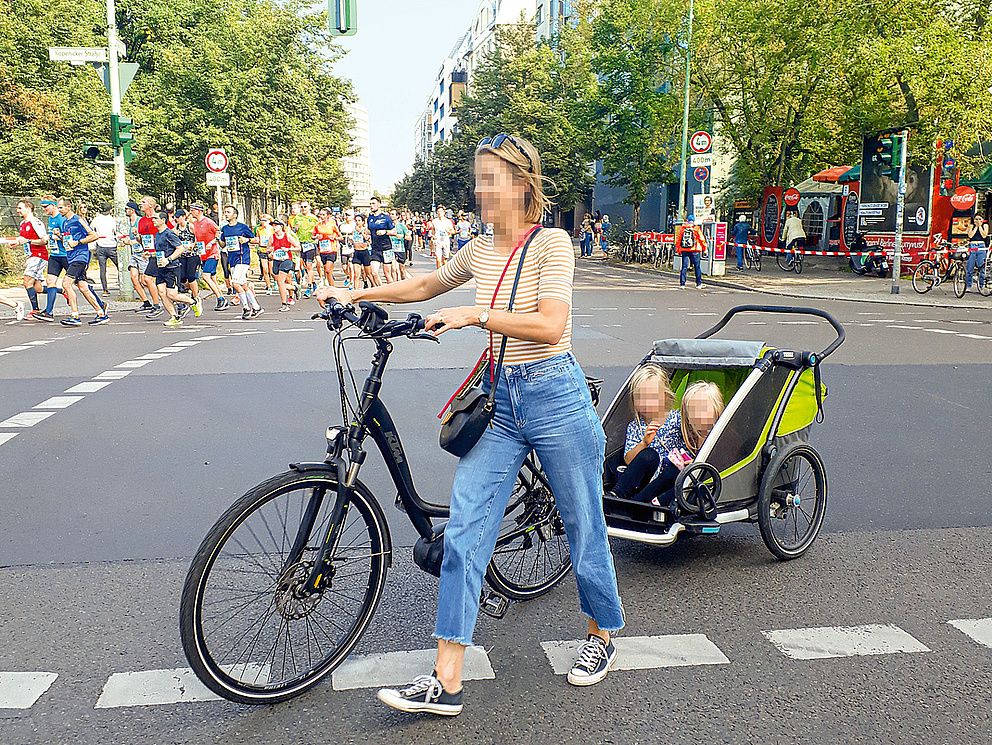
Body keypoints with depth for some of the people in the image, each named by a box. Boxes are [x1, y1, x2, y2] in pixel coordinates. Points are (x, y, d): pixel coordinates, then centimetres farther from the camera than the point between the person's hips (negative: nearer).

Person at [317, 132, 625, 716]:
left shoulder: (551, 242, -9)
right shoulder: (478, 252, 9)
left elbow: (550, 325, -20)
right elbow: (426, 286, 25)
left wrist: (473, 315, -19)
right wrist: (357, 294, 20)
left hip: (555, 397, -5)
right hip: (498, 401, 6)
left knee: (584, 527, 9)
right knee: (464, 534, -3)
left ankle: (604, 635, 36)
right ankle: (446, 681, 3)